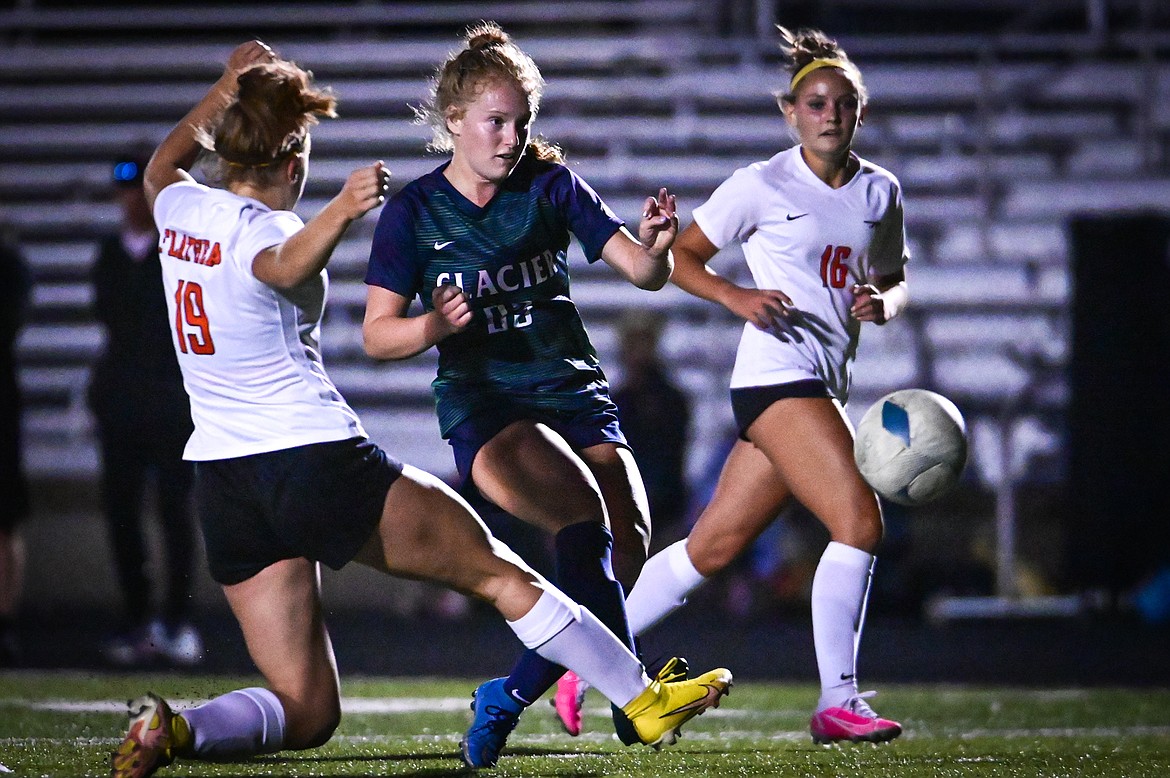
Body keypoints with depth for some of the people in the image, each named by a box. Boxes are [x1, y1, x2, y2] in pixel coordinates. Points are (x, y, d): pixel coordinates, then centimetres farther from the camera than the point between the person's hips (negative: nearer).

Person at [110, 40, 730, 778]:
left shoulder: (179, 210, 9)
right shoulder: (261, 229, -11)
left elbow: (162, 166, 35)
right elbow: (285, 266, -38)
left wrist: (228, 87, 44)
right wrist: (341, 212, -55)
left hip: (222, 484, 7)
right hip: (320, 461, -7)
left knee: (306, 711, 6)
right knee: (503, 573, 8)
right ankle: (644, 700, 12)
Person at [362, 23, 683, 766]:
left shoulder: (551, 184, 4)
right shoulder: (414, 211, -1)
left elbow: (641, 272, -2)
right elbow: (377, 334, 0)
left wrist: (656, 247, -26)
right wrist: (431, 327, -21)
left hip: (577, 397, 4)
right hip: (484, 409, -4)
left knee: (628, 554, -14)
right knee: (582, 512, -31)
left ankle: (510, 696, 4)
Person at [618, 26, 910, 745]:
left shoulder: (881, 192, 12)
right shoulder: (762, 185, -4)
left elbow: (896, 279, 22)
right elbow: (679, 256, 3)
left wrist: (882, 303, -2)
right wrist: (737, 297, -15)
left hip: (826, 386, 7)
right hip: (778, 372, -7)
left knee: (714, 546, 8)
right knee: (860, 520, -21)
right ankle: (838, 704, -18)